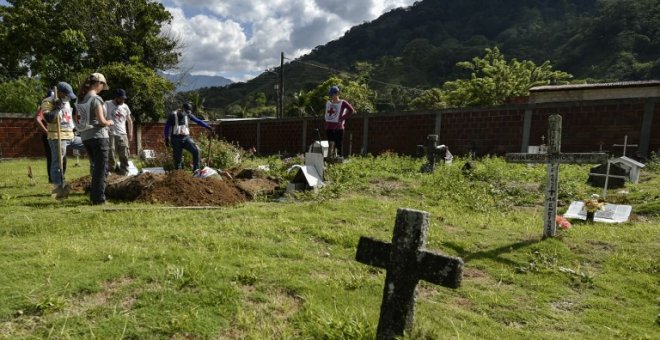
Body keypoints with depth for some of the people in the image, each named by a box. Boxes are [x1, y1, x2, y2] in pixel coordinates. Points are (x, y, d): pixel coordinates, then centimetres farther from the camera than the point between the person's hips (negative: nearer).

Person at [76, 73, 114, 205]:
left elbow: (77, 120, 13)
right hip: (99, 136, -8)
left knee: (95, 167, 19)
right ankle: (99, 198, 1)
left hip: (85, 137, 8)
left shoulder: (81, 99, 10)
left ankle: (94, 196, 25)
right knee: (101, 169, 0)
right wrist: (110, 122, 2)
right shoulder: (96, 99, -13)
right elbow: (101, 121, -18)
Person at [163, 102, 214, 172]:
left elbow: (198, 121, 10)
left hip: (186, 138, 3)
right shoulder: (173, 115, -3)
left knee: (196, 150, -19)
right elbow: (167, 127, 0)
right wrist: (167, 138, -7)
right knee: (177, 158, -2)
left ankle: (196, 170, -13)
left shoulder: (188, 115, 6)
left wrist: (208, 127, 5)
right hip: (176, 139, -3)